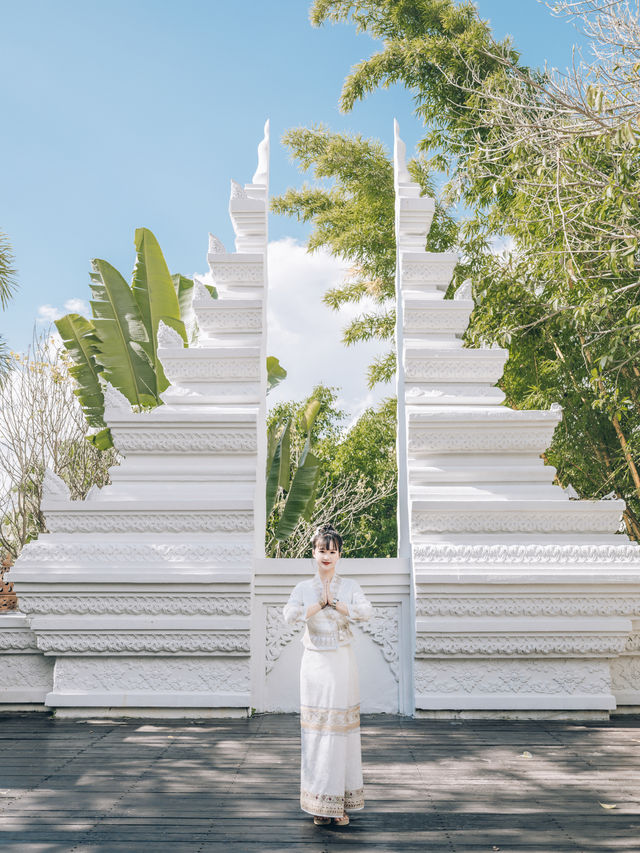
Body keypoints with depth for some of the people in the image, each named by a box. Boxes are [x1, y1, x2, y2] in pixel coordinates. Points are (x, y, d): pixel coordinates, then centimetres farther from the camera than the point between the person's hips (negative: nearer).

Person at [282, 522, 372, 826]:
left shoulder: (349, 586, 3)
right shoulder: (303, 588, 4)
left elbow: (365, 612, -16)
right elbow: (289, 615, -15)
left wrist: (332, 601, -15)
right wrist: (321, 603, -13)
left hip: (341, 663, 0)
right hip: (315, 663, 1)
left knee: (342, 730, 2)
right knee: (316, 732, 3)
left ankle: (341, 804, 13)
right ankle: (320, 805, 14)